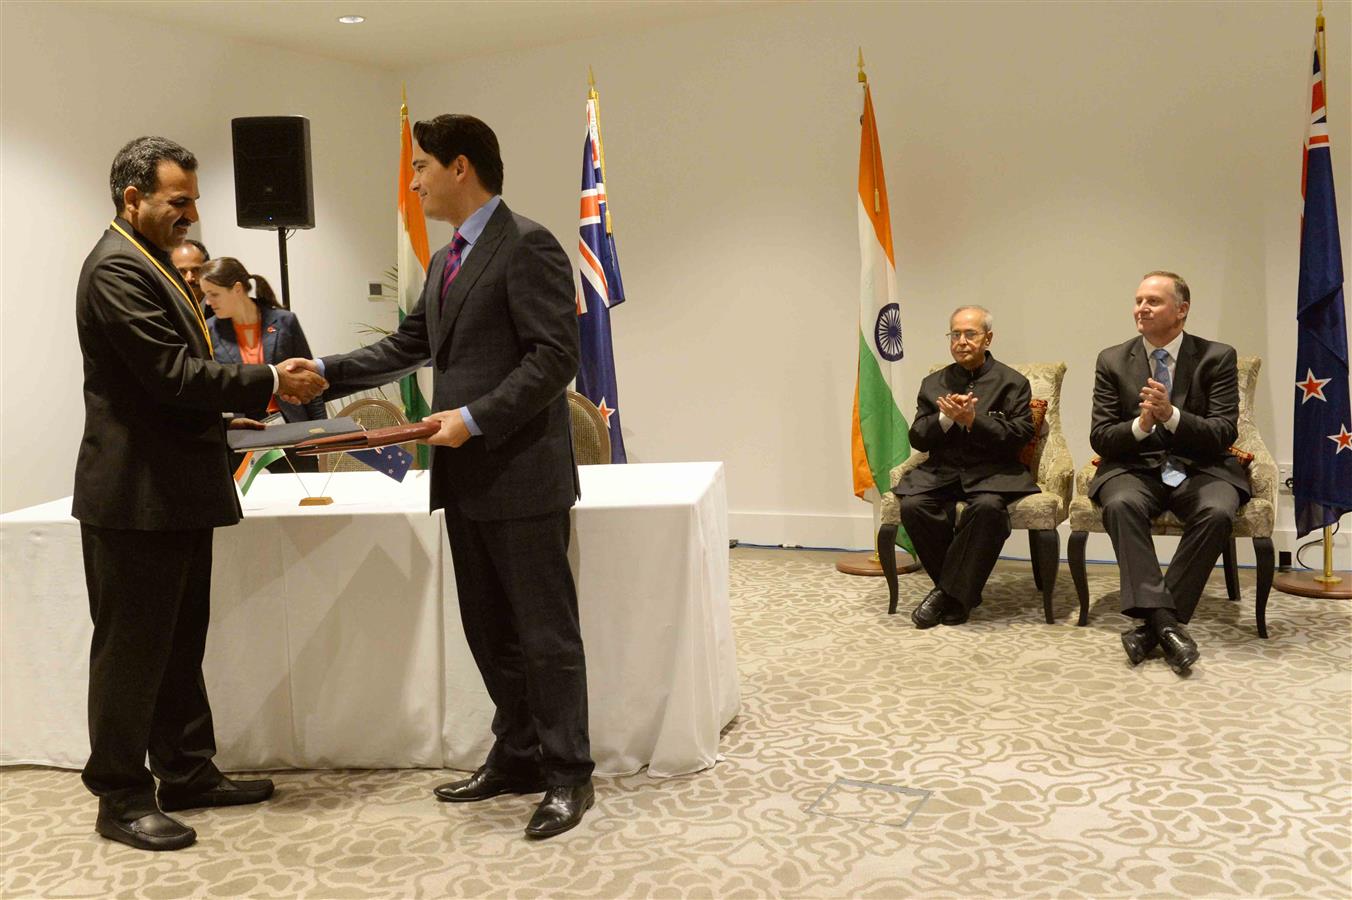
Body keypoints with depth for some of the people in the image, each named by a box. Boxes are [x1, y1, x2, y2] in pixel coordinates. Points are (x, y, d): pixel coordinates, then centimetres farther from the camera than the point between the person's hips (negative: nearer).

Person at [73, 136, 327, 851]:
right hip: (136, 496, -10)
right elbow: (173, 375, -22)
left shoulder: (149, 264, 18)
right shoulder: (116, 269, -16)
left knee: (178, 644, 17)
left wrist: (238, 406, 12)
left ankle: (187, 772, 29)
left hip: (177, 493, 11)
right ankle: (121, 798, 13)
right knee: (130, 648, 1)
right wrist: (270, 382, -16)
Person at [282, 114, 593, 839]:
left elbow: (554, 356, -17)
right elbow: (406, 348, 22)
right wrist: (325, 371, 11)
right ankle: (517, 757, 28)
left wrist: (475, 418, -21)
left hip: (521, 473, -9)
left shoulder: (527, 245, -11)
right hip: (467, 479, 9)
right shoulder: (445, 262, 18)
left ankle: (568, 774, 12)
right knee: (488, 629, 15)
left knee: (544, 630, 0)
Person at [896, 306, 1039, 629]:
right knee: (913, 506, -28)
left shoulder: (1012, 383, 7)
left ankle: (950, 591, -18)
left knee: (987, 506, -36)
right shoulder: (933, 383, 16)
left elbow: (1018, 436, -5)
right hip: (942, 470, 3)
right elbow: (917, 439, 9)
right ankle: (959, 591, -9)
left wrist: (973, 420, -16)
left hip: (991, 472, -3)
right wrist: (945, 418, -10)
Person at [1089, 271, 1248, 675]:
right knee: (1120, 504, -33)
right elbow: (1100, 438, 1)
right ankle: (1164, 620, -35)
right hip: (1135, 467, 1)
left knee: (1217, 512, -32)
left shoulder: (1217, 357, 1)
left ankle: (1153, 622, -25)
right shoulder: (1112, 361, 5)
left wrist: (1171, 415, -25)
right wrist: (1141, 424, -21)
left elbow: (1224, 433, -7)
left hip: (1199, 469, 0)